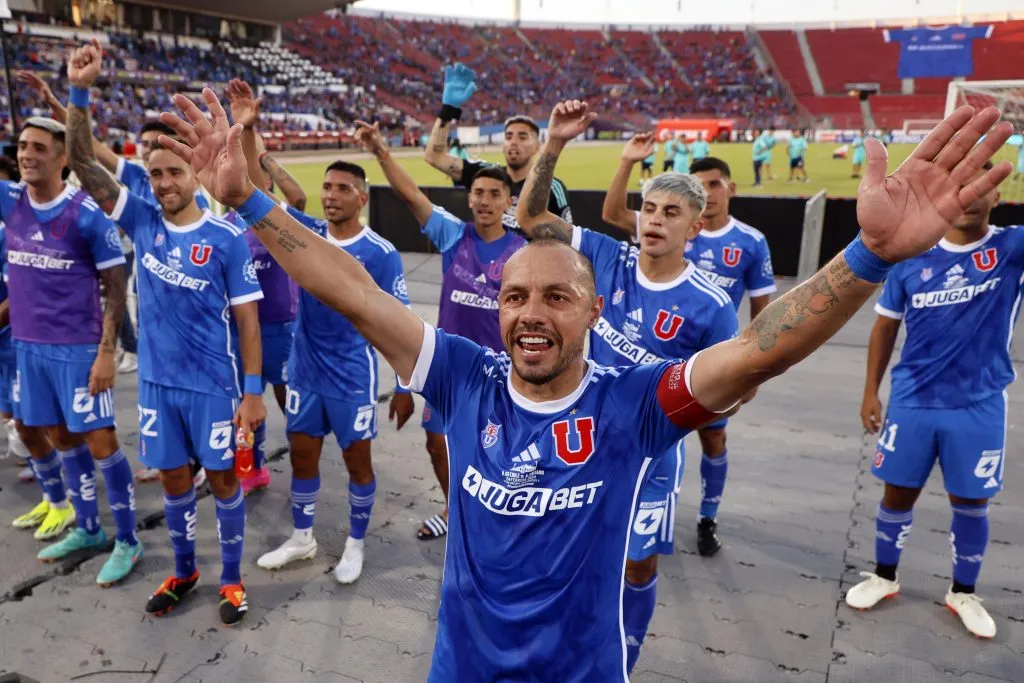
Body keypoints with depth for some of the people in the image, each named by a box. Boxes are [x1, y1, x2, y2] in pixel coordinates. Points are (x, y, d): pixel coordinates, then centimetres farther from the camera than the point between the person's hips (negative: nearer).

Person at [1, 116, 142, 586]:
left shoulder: (87, 214, -12)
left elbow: (115, 287, -9)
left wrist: (107, 351, -15)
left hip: (79, 348, -6)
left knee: (100, 444, -3)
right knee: (62, 438, 15)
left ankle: (128, 542, 11)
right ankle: (87, 528, 31)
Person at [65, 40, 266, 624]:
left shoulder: (228, 238, -11)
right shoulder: (142, 220, 0)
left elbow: (246, 319, -9)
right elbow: (84, 165, -5)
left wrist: (253, 390, -12)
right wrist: (80, 93, -18)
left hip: (213, 385, -4)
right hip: (158, 382, 4)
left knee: (224, 479, 9)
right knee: (174, 480, 16)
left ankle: (232, 579, 27)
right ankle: (184, 573, 36)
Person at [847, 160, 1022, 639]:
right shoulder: (911, 257, -1)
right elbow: (886, 326, 5)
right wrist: (870, 391, 4)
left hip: (979, 406, -1)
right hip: (913, 402, 1)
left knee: (971, 502, 11)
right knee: (898, 492, 11)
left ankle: (963, 593, 33)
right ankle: (884, 577, 33)